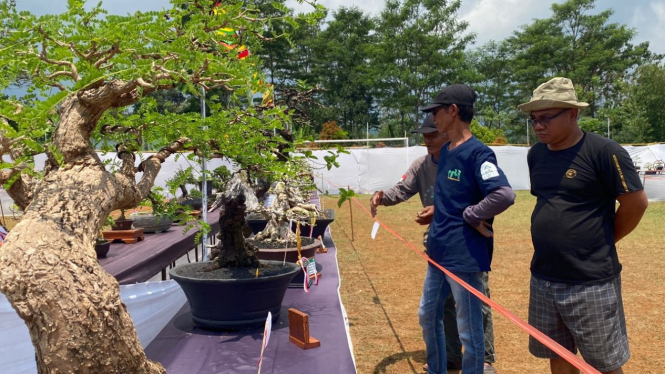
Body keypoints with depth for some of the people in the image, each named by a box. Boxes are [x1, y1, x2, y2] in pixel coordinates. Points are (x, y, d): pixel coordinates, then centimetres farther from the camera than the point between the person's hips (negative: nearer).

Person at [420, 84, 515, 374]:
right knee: (428, 315, 22)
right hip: (439, 252, 10)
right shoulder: (445, 151, 10)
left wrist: (470, 215, -19)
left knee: (469, 331, 5)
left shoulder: (477, 152, -17)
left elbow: (504, 195, -30)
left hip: (465, 255, -9)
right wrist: (437, 211, 8)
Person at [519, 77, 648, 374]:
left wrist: (604, 241, 1)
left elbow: (636, 202, -11)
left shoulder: (603, 152, -15)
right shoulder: (536, 155, 6)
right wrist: (554, 240, 12)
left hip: (591, 283, -6)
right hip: (543, 279, 7)